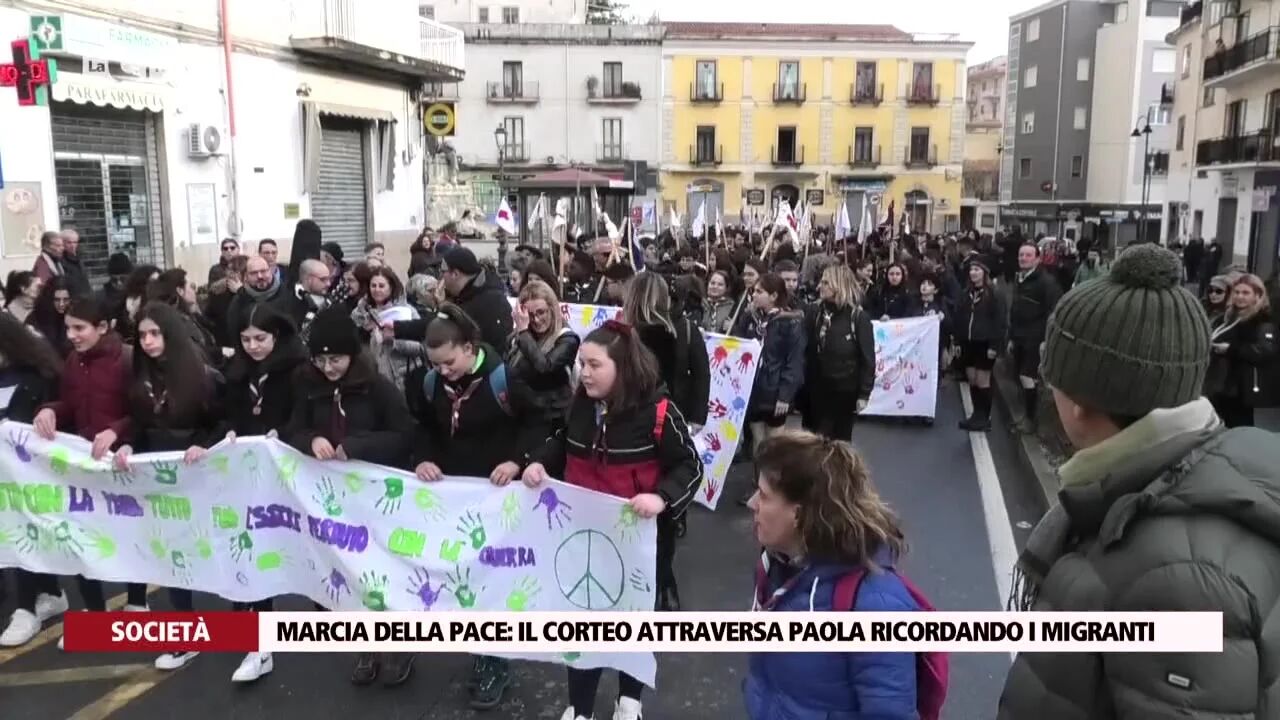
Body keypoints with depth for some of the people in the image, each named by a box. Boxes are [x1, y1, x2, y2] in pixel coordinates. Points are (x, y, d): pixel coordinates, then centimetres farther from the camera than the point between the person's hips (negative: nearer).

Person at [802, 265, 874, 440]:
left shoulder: (859, 317, -10)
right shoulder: (814, 312, 0)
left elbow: (867, 358, -8)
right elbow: (804, 349, 0)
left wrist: (864, 393, -10)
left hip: (845, 391, -3)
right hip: (816, 388, 3)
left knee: (840, 440, 11)